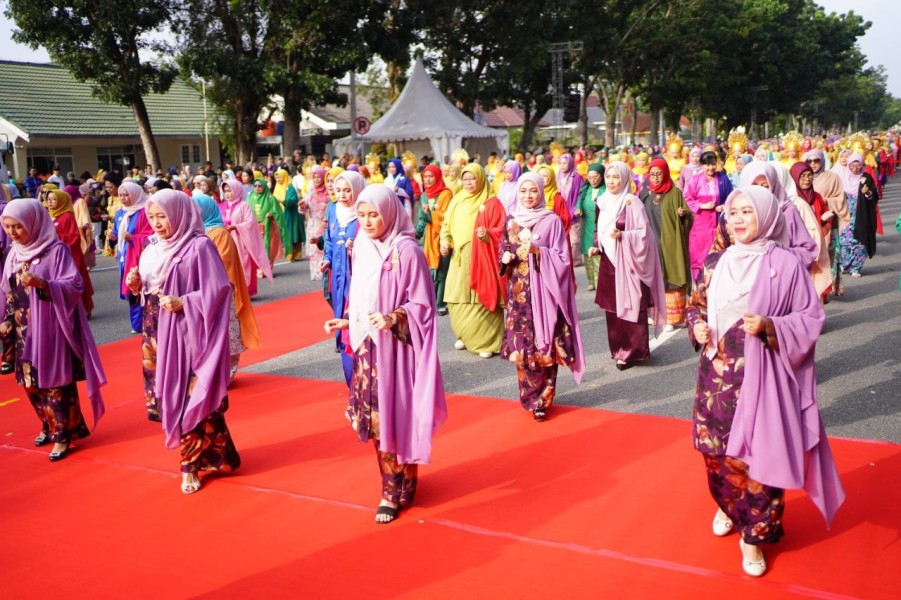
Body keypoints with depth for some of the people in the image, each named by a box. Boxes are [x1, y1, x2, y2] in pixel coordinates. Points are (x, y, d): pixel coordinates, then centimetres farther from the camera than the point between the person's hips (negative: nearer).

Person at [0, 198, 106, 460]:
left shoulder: (57, 250, -12)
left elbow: (74, 286, -18)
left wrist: (42, 284, -31)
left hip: (50, 329, -7)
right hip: (24, 332, 7)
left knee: (56, 382, -2)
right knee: (31, 382, 13)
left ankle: (63, 435, 8)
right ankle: (50, 425, 32)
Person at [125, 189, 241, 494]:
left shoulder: (199, 246, -11)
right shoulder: (153, 249, 11)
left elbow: (219, 290, -15)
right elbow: (149, 293, 16)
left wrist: (183, 303, -21)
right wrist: (137, 286, -4)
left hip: (188, 335, -7)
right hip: (160, 335, 7)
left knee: (192, 398, -2)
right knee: (168, 397, 10)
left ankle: (194, 462, 11)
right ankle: (203, 455, 23)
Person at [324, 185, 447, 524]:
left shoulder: (406, 251, -14)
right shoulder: (361, 248, 6)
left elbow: (422, 305, -13)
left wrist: (392, 319, -27)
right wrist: (347, 322, 9)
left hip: (395, 347, -6)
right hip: (367, 345, 6)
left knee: (396, 417, 1)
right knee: (374, 418, 10)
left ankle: (397, 491, 16)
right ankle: (392, 484, 25)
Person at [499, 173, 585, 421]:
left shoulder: (552, 221, -3)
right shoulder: (511, 221, 9)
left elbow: (562, 258, -4)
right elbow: (503, 251, 17)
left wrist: (538, 252, -20)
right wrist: (505, 258, -5)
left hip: (543, 290, -3)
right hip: (518, 291, 4)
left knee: (543, 344, -3)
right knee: (521, 343, 4)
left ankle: (542, 399, 6)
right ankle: (528, 397, 18)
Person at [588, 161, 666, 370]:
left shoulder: (632, 202, -11)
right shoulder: (603, 202, 9)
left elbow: (643, 233, -13)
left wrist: (623, 236, -27)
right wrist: (596, 247, 3)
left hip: (627, 261, -6)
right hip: (609, 261, 6)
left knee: (630, 306, -2)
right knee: (612, 306, 10)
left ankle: (633, 351, 8)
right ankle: (618, 347, 22)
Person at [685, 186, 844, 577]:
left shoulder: (785, 264, -8)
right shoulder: (716, 262, 6)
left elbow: (811, 318, -6)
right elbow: (696, 305, 17)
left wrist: (769, 327, -21)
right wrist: (697, 326, -5)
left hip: (759, 377, -4)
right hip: (717, 374, 5)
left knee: (757, 451, -1)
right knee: (716, 448, 13)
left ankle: (754, 534, 17)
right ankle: (728, 507, 41)